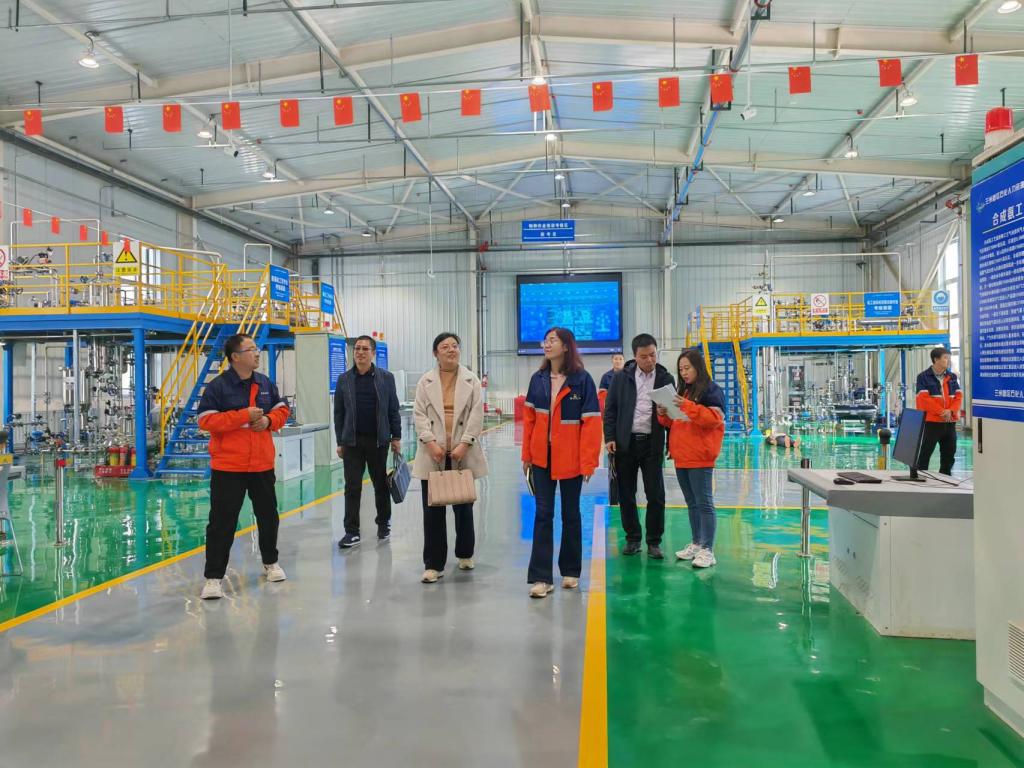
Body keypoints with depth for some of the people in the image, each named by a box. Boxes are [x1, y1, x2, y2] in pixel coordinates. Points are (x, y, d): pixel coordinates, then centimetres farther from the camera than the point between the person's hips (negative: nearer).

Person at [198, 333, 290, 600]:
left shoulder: (265, 383, 7)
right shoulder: (217, 387, -10)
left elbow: (282, 410, 14)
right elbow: (205, 420, -16)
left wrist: (268, 420, -8)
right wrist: (243, 416, -20)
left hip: (262, 465, 5)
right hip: (228, 467, -5)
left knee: (268, 515, 17)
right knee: (222, 522, -4)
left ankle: (271, 562, 37)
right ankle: (213, 577, 5)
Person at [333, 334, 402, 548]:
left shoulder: (386, 377, 2)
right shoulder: (344, 379, 4)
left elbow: (393, 410, 4)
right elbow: (338, 413, 6)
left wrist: (396, 437, 1)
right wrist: (340, 442, 3)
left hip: (378, 440, 0)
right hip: (352, 441, 1)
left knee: (381, 484, 10)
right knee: (352, 487, 0)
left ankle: (384, 523, 28)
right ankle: (352, 531, 5)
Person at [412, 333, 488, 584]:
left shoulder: (471, 380, 4)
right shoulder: (425, 381, 5)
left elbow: (476, 414, -3)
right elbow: (419, 414, -1)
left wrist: (464, 444, -13)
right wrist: (430, 442, -13)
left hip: (462, 453, 0)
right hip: (433, 454, 0)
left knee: (463, 507, 12)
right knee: (433, 510, 1)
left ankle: (465, 554, 31)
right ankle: (434, 564, 7)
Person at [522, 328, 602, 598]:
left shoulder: (582, 380, -10)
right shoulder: (538, 379, 3)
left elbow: (591, 422, -12)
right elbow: (529, 417, 6)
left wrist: (589, 461, -16)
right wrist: (527, 454, 2)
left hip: (571, 459, -3)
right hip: (542, 458, 3)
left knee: (571, 514, 12)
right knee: (543, 514, 2)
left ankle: (570, 571, 26)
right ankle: (541, 577, 5)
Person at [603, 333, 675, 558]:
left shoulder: (665, 378, 3)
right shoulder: (621, 377, 2)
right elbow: (610, 409, 4)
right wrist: (609, 438, -5)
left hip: (653, 444, 0)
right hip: (625, 443, 1)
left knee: (656, 495, 0)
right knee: (626, 494, 7)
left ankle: (654, 542, 12)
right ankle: (633, 538, 21)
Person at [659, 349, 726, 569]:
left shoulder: (711, 390, -6)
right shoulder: (682, 391, 18)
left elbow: (715, 418, -18)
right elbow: (673, 422, 22)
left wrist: (688, 406, -26)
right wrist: (664, 415, 0)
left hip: (700, 458, -8)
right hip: (681, 458, 8)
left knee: (704, 503, -6)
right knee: (691, 503, 14)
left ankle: (707, 550, -4)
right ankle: (695, 544, 23)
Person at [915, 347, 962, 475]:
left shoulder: (952, 377, 11)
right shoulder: (924, 377, -6)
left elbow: (959, 396, 6)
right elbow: (924, 399, -14)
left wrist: (951, 411, -12)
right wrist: (941, 411, -17)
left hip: (950, 422, 6)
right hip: (931, 422, -6)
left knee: (949, 454, 11)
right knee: (925, 454, -4)